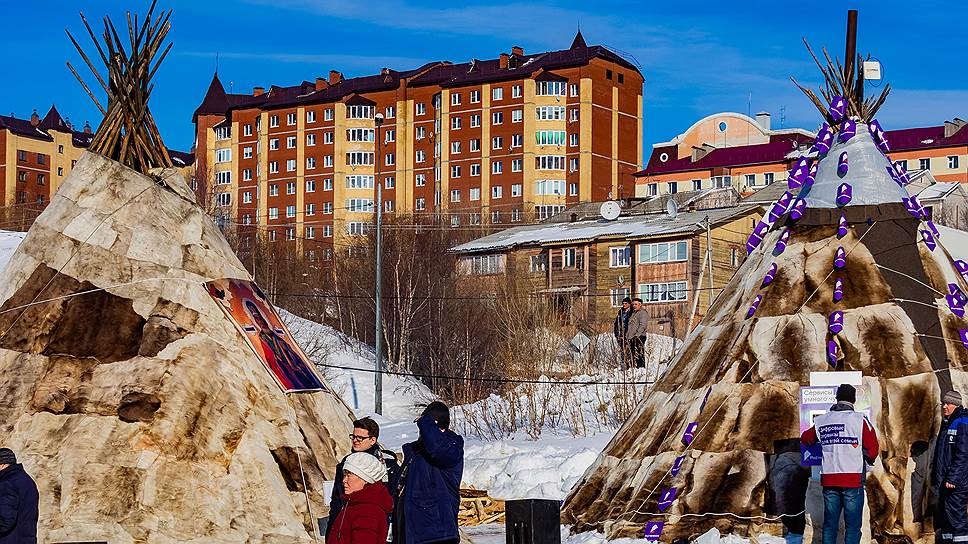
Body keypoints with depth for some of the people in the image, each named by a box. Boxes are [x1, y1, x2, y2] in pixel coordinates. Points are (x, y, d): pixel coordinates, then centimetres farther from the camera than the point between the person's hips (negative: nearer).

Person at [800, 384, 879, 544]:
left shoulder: (821, 421, 6)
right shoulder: (860, 420, -5)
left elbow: (805, 439, 21)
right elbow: (872, 451, -9)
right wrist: (869, 459, 13)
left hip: (828, 480, 3)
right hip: (853, 480, -3)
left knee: (829, 524, 11)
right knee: (852, 525, 1)